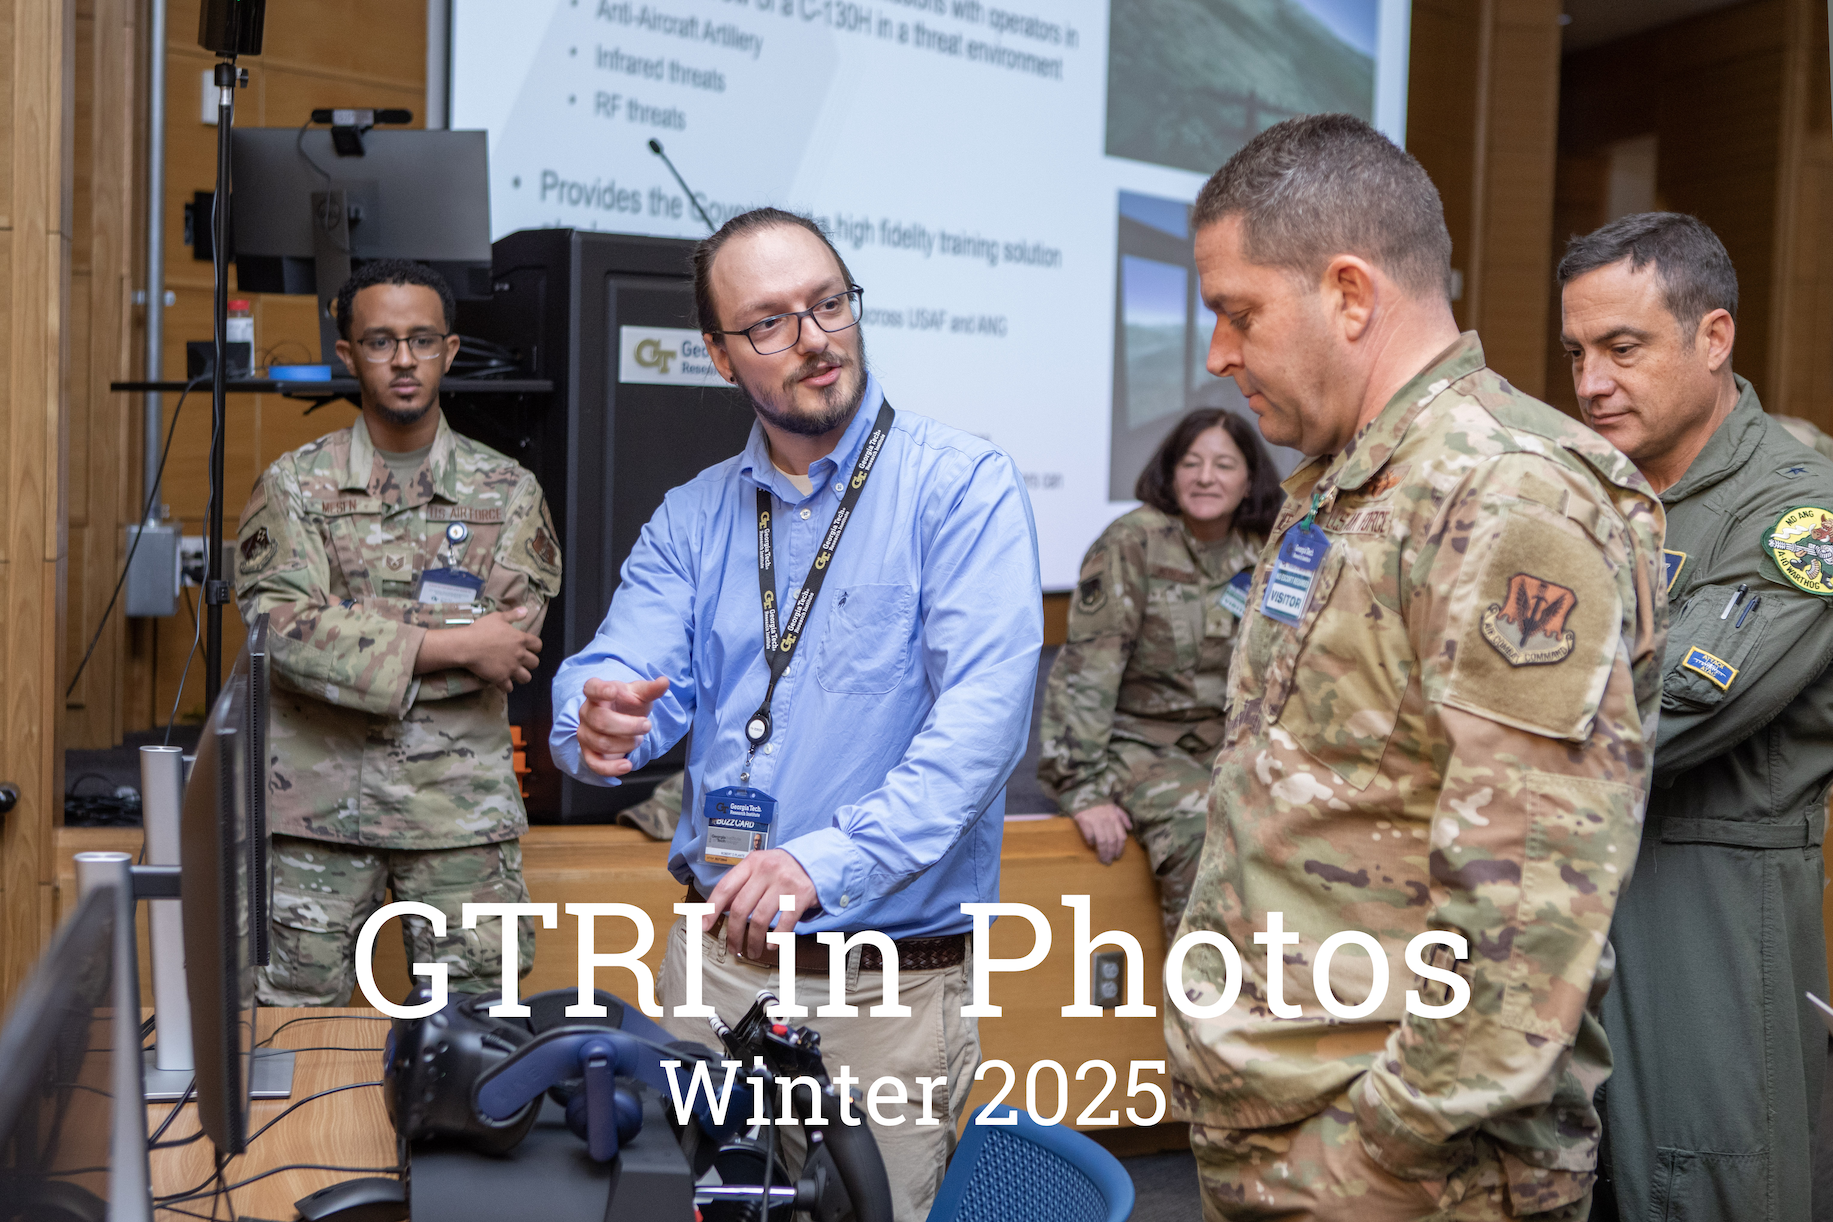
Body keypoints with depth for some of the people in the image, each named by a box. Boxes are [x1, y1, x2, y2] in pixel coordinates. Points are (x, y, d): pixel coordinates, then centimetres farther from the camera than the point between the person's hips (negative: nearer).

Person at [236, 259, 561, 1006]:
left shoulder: (507, 491, 5)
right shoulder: (295, 484, 4)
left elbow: (507, 648, -6)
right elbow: (279, 627, -11)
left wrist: (346, 645, -11)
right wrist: (448, 647, -15)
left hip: (462, 805, 0)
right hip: (318, 801, 0)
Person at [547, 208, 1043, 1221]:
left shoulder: (964, 486, -9)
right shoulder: (692, 517, 9)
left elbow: (983, 710, -20)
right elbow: (623, 668, -1)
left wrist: (830, 861, -31)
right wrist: (598, 723, -26)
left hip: (893, 980, -4)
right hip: (713, 958, 5)